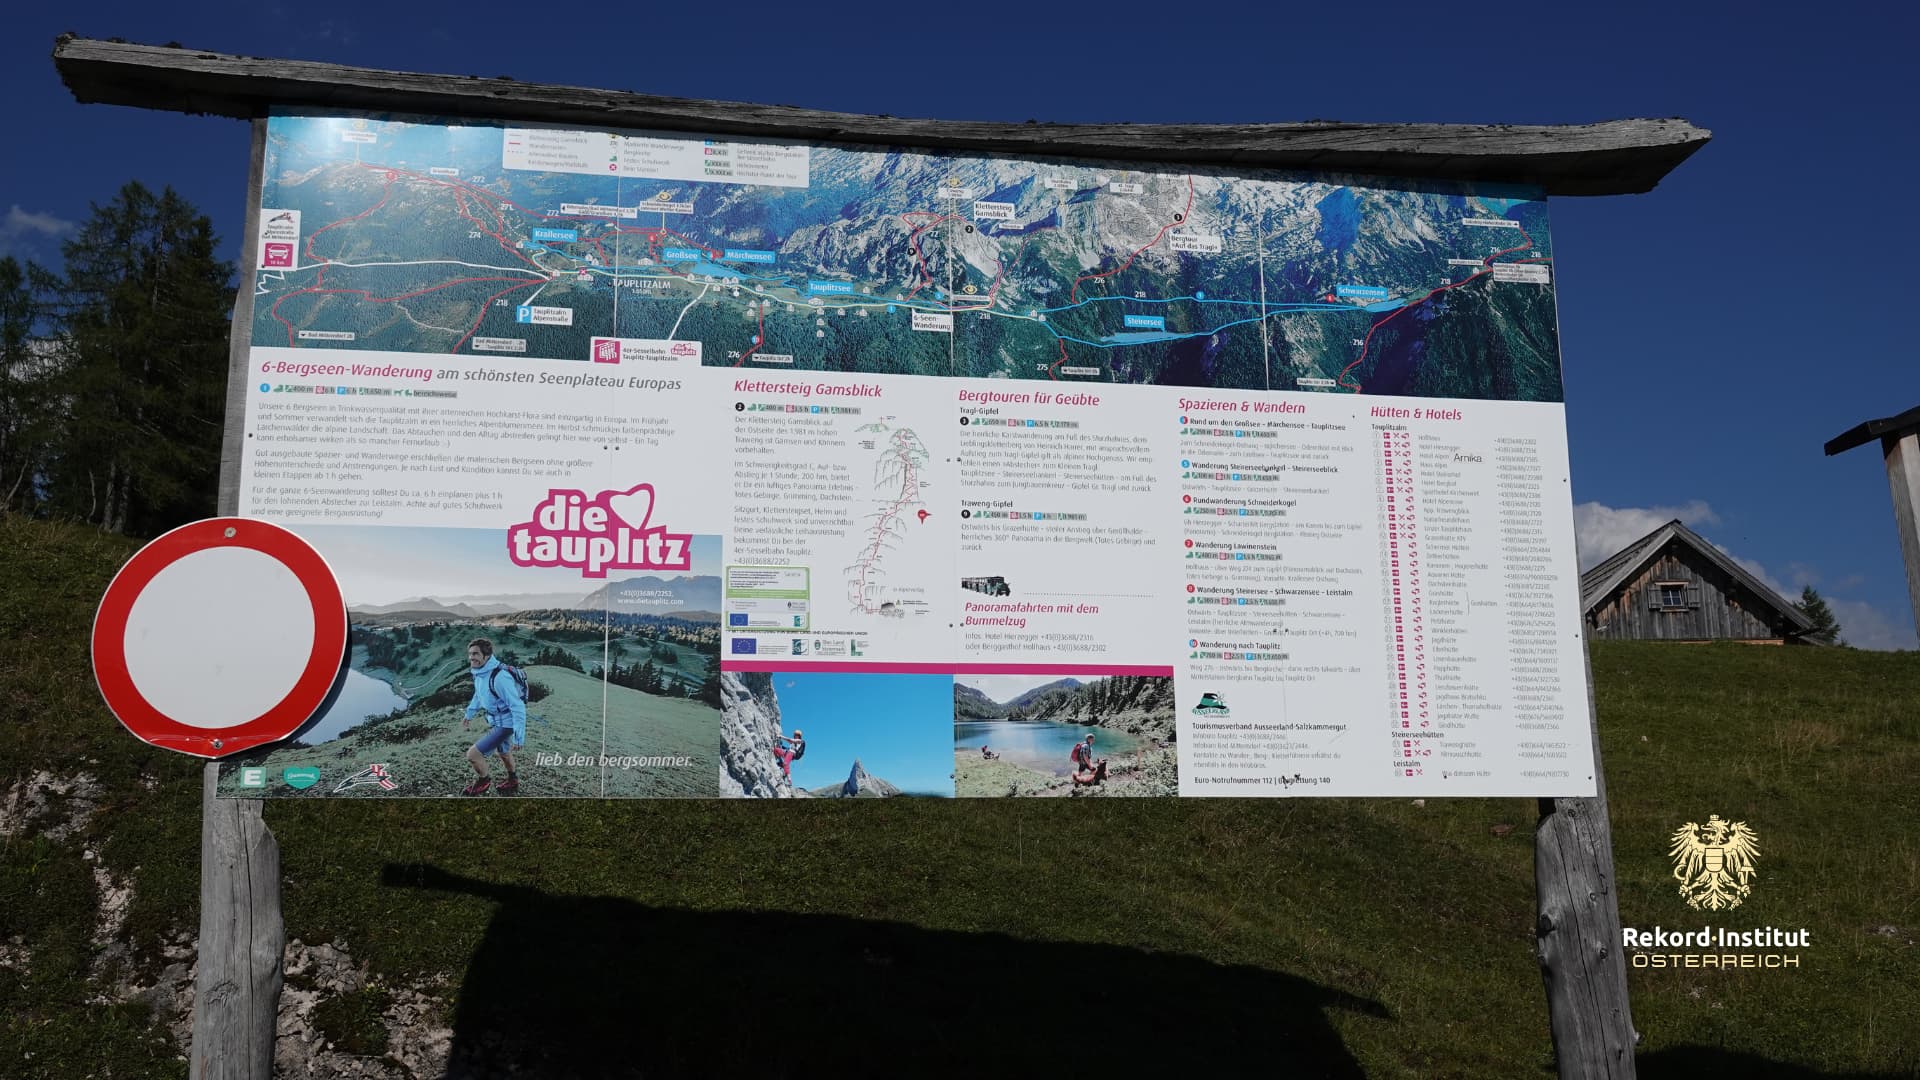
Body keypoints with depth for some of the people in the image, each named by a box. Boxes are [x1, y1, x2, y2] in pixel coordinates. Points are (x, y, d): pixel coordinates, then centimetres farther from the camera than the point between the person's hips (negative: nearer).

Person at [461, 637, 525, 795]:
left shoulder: (499, 677, -33)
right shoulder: (479, 672, -5)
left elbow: (518, 707, -30)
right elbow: (479, 695, 18)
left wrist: (519, 737, -29)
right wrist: (469, 714, 25)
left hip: (505, 724, -9)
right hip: (494, 721, 9)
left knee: (473, 754, -11)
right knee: (503, 752, 30)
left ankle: (484, 781, 17)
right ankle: (513, 782, 55)